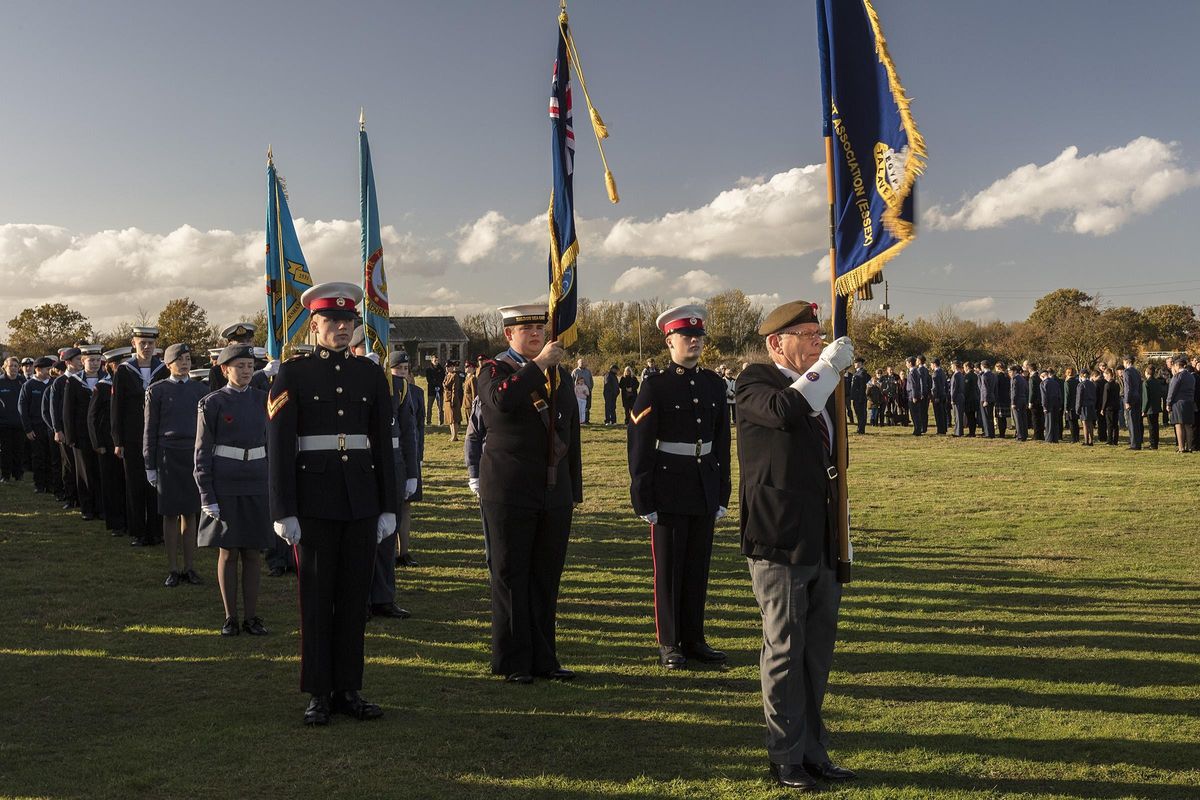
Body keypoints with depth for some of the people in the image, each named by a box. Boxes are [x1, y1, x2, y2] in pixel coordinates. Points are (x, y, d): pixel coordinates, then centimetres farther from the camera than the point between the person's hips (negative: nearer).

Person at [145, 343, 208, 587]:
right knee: (170, 514, 2)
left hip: (195, 455, 2)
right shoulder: (157, 390, 3)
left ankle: (190, 567, 13)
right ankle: (173, 569, 9)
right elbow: (150, 430, 3)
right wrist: (150, 466, 0)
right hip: (168, 455, -2)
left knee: (190, 513, 6)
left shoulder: (201, 389, 9)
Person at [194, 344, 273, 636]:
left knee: (254, 552, 5)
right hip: (224, 485, -3)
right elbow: (202, 452, -3)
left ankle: (252, 616, 13)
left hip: (257, 485, 3)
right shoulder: (211, 403, -3)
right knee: (228, 552, 2)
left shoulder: (262, 399, 8)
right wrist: (207, 496, -9)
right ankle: (230, 617, 12)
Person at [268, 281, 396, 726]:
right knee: (316, 600, 4)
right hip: (313, 502, -3)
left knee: (355, 598, 8)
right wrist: (284, 512, -10)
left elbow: (383, 444, 10)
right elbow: (278, 446, -4)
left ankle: (348, 690, 19)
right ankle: (318, 694, 14)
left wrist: (388, 507, 6)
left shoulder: (371, 374, 9)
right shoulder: (292, 374, -1)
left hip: (361, 502, 3)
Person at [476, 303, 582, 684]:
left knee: (547, 578, 8)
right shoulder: (495, 370, -1)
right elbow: (501, 401, -26)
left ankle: (543, 658, 17)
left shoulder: (561, 375, 15)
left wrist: (574, 489, 16)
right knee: (510, 577, 1)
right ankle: (513, 662, 9)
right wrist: (538, 364, -21)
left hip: (555, 494, 5)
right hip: (510, 492, -5)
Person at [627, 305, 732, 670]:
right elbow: (639, 445, -8)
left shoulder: (715, 385, 9)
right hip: (669, 494, -4)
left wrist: (723, 494, 10)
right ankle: (669, 644, 13)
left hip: (705, 491, 5)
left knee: (698, 568, 10)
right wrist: (644, 499, -11)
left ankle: (694, 639, 21)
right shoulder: (655, 386, -6)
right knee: (668, 570, 4)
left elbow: (722, 442, 13)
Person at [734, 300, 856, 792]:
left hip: (822, 544, 7)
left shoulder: (822, 389, 18)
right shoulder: (755, 384, -6)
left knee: (818, 651, 13)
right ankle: (787, 757, 13)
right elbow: (787, 411, -31)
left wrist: (841, 543, 22)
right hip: (778, 543, -7)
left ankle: (813, 750, 25)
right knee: (785, 650, 1)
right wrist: (828, 366, -19)